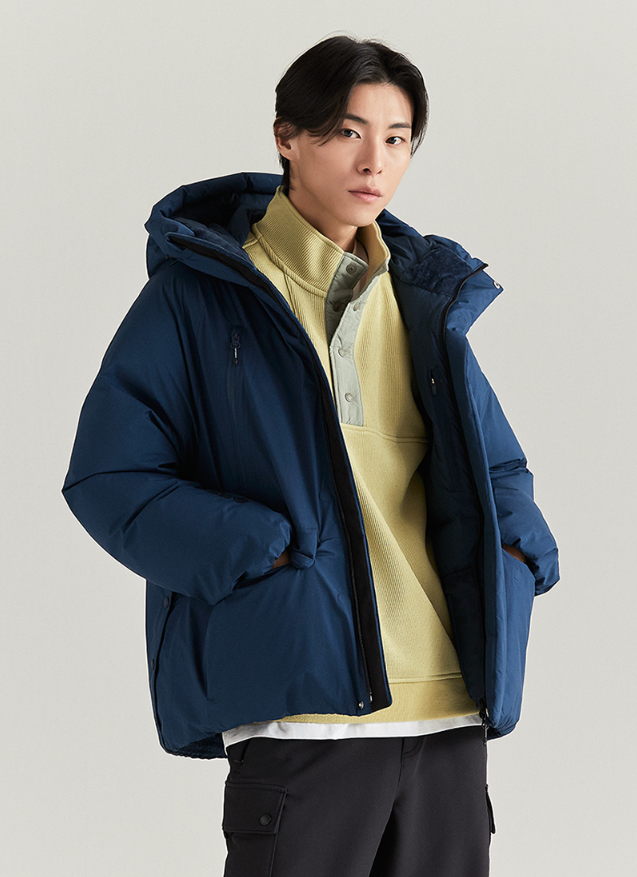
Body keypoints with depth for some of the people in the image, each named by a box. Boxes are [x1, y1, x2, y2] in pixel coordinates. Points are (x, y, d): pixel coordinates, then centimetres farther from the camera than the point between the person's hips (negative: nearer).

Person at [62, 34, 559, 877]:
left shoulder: (429, 301, 17)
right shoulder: (199, 293, 0)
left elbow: (498, 468, 26)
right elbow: (109, 477, -3)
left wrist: (512, 548, 3)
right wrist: (264, 553, -15)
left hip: (454, 710, 5)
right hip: (302, 704, -5)